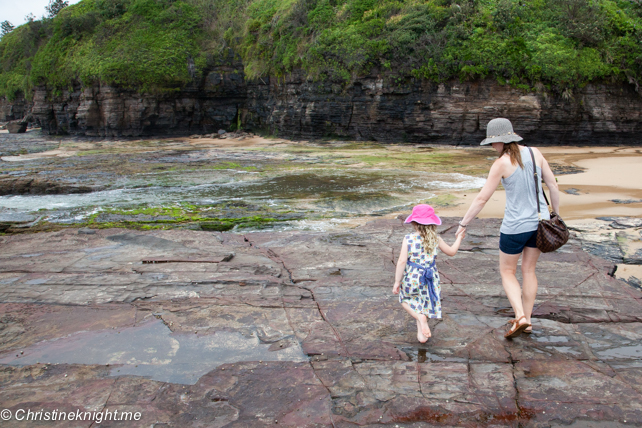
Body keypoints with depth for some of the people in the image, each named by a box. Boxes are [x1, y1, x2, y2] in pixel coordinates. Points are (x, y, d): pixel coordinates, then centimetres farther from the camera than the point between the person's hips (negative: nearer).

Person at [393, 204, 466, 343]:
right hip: (429, 279, 3)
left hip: (411, 278, -2)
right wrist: (459, 238, 29)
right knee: (423, 305, 19)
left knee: (405, 300, 21)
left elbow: (402, 261, -17)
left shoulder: (408, 239, -13)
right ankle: (421, 334, 19)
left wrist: (397, 281, -9)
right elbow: (452, 252, 12)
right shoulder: (436, 239, -3)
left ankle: (420, 317, -4)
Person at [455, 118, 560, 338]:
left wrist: (463, 224, -4)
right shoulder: (535, 152, -1)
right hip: (539, 221, 6)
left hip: (515, 226, -6)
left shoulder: (501, 164, -17)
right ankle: (527, 321, 25)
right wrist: (556, 215, 16)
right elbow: (553, 185, 4)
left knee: (507, 272, 13)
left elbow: (482, 199, -14)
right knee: (528, 270, 19)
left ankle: (520, 317, -3)